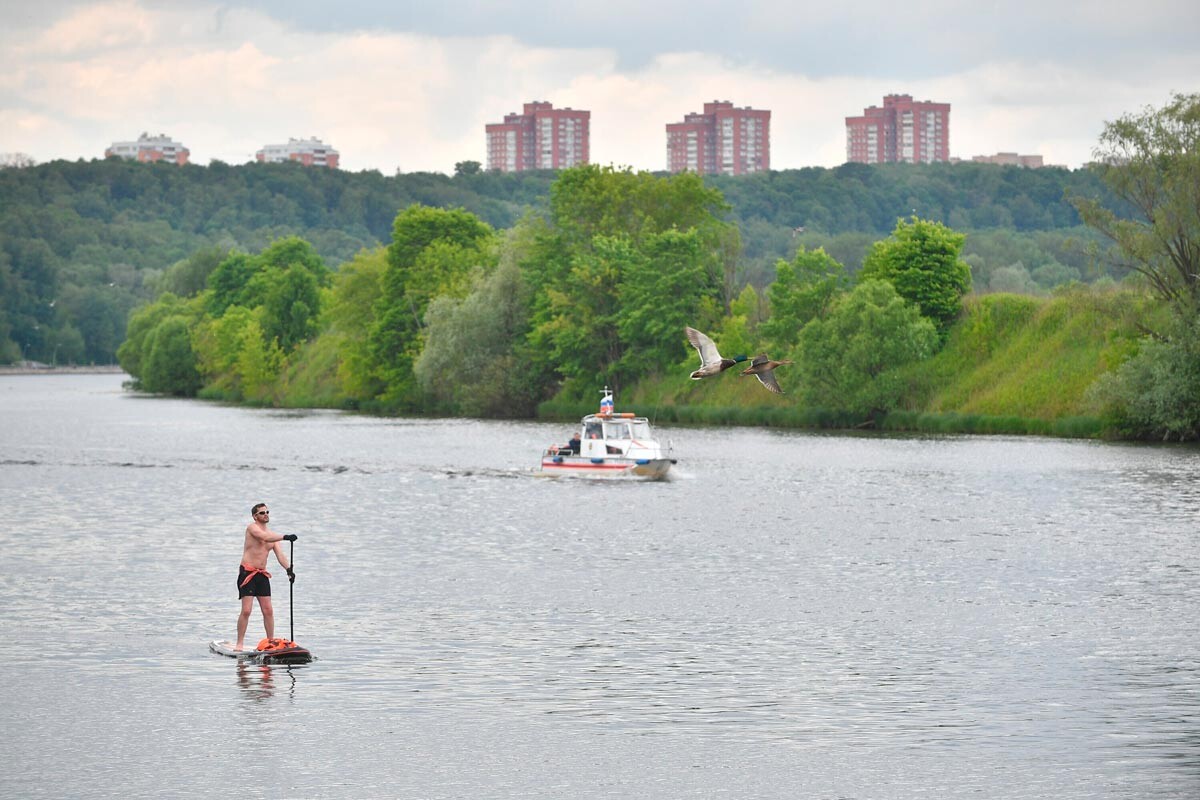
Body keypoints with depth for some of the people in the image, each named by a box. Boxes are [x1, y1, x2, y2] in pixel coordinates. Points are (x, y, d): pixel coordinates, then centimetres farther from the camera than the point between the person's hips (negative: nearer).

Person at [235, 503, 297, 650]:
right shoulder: (252, 528, -5)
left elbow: (280, 554, 3)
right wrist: (285, 537, -35)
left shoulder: (272, 534, 14)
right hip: (247, 572, -7)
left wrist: (288, 569, -14)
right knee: (246, 610, -12)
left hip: (262, 574, 7)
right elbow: (265, 537, -25)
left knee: (268, 610, 3)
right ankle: (239, 644, -6)